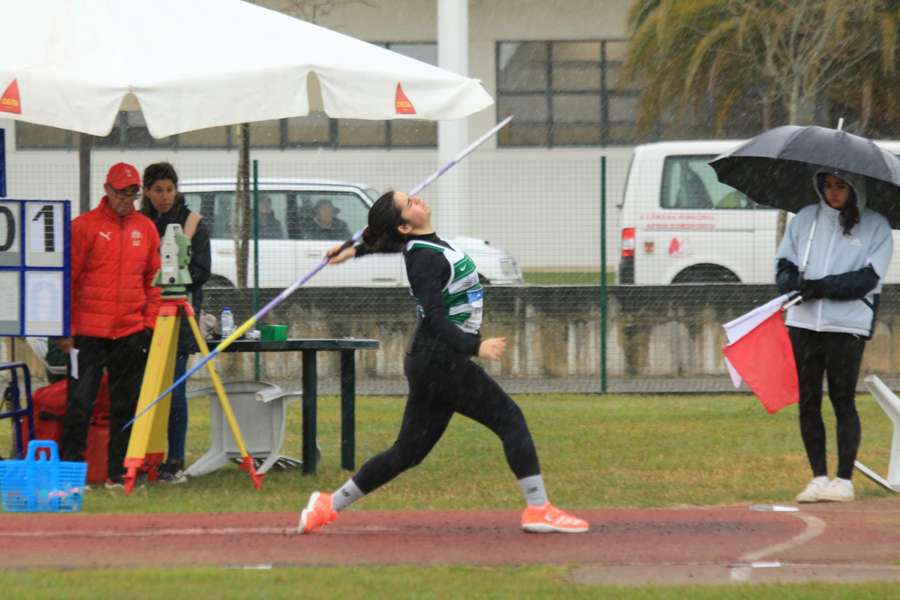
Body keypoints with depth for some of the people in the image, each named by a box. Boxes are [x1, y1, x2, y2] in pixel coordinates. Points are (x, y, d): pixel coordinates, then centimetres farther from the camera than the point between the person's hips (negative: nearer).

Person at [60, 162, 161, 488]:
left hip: (132, 332, 4)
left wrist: (150, 321, 5)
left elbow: (153, 279, 14)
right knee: (80, 401, -5)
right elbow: (68, 279, -2)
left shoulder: (145, 228, 10)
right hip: (89, 331, -4)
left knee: (126, 405, 6)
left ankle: (119, 473, 13)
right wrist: (67, 328, -6)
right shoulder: (84, 226, -3)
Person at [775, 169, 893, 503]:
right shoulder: (805, 219, 14)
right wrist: (796, 283, -11)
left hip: (847, 325, -4)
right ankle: (818, 478, 9)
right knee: (808, 401, 3)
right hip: (803, 321, 4)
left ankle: (844, 481, 0)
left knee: (843, 400, -5)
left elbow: (868, 278, -6)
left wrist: (822, 286, -15)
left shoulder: (876, 227, 4)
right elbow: (784, 265, 11)